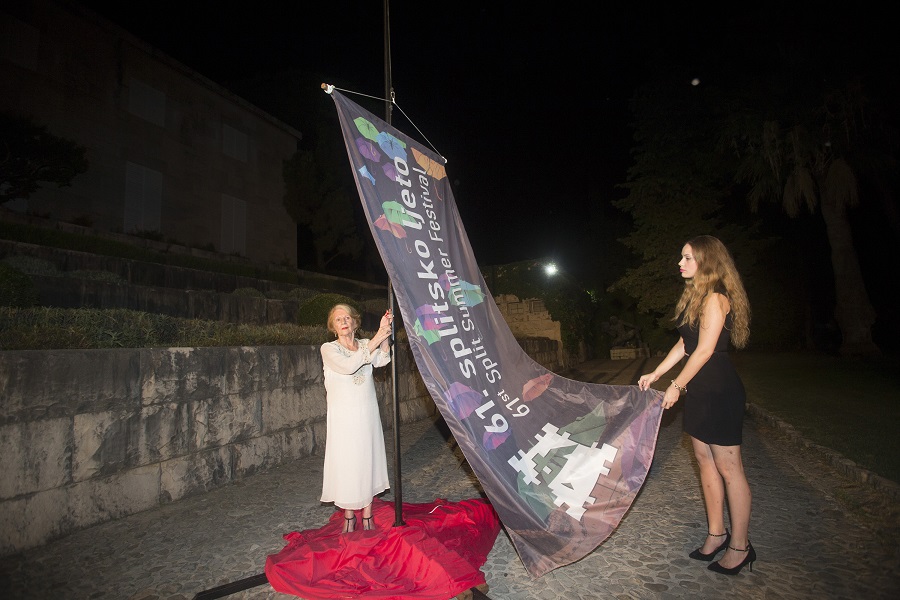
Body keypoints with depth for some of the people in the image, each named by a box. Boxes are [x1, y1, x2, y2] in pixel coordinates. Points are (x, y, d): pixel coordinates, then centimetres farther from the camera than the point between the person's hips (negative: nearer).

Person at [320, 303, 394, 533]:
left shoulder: (366, 344, 6)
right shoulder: (328, 349, -3)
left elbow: (381, 360, -13)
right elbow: (348, 366, -22)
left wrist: (384, 334, -26)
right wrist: (375, 340, -24)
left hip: (367, 414, 3)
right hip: (343, 417, -3)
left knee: (368, 460, 7)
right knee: (346, 462, 2)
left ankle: (367, 515, 21)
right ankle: (349, 516, 19)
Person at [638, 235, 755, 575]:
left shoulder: (715, 298, -15)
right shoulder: (696, 297, 14)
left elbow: (705, 350, -18)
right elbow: (684, 344, 17)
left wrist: (676, 385, -11)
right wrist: (655, 374, 15)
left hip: (719, 392, -10)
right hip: (699, 391, 10)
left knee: (728, 468, 1)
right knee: (705, 460, 14)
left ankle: (740, 546, 15)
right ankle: (716, 534, 27)